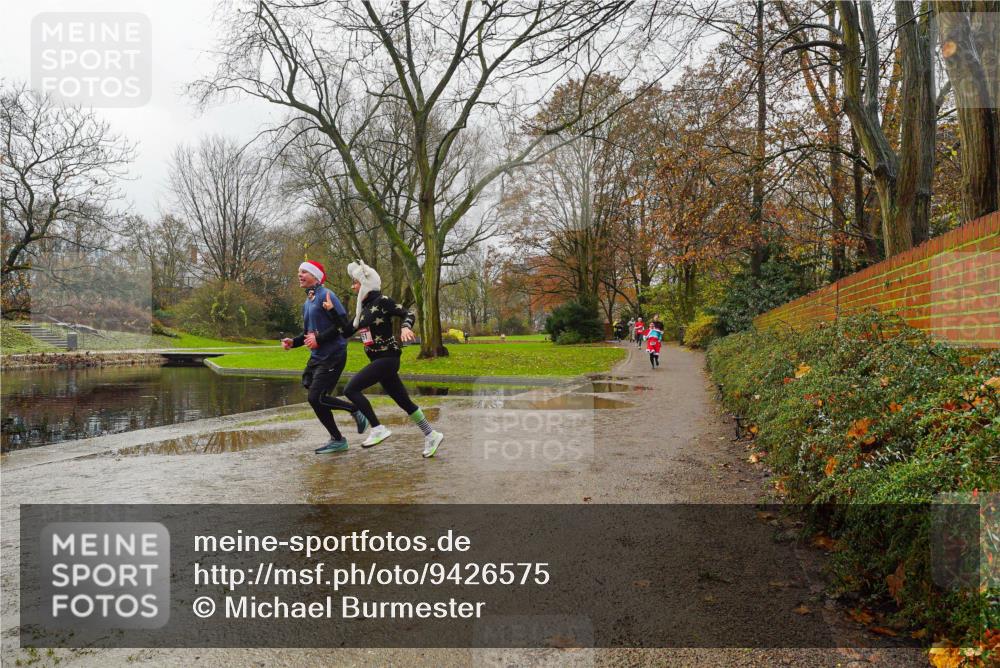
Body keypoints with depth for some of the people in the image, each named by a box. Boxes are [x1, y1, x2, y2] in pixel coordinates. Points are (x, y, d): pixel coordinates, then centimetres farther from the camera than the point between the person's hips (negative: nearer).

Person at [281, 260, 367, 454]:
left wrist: (319, 339, -22)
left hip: (332, 356, -9)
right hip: (317, 356, 9)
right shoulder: (307, 303, 16)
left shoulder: (325, 296, -12)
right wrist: (293, 342, 6)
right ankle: (337, 440, 20)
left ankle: (356, 410, 7)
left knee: (316, 398, -13)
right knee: (316, 398, 7)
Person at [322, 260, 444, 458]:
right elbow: (347, 331, 14)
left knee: (351, 389, -16)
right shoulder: (364, 307, 14)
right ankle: (431, 435, 21)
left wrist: (405, 328, -32)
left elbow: (408, 314, -12)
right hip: (379, 360, 9)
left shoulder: (382, 300, -10)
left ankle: (378, 429, -11)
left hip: (388, 357, -9)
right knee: (404, 401, 12)